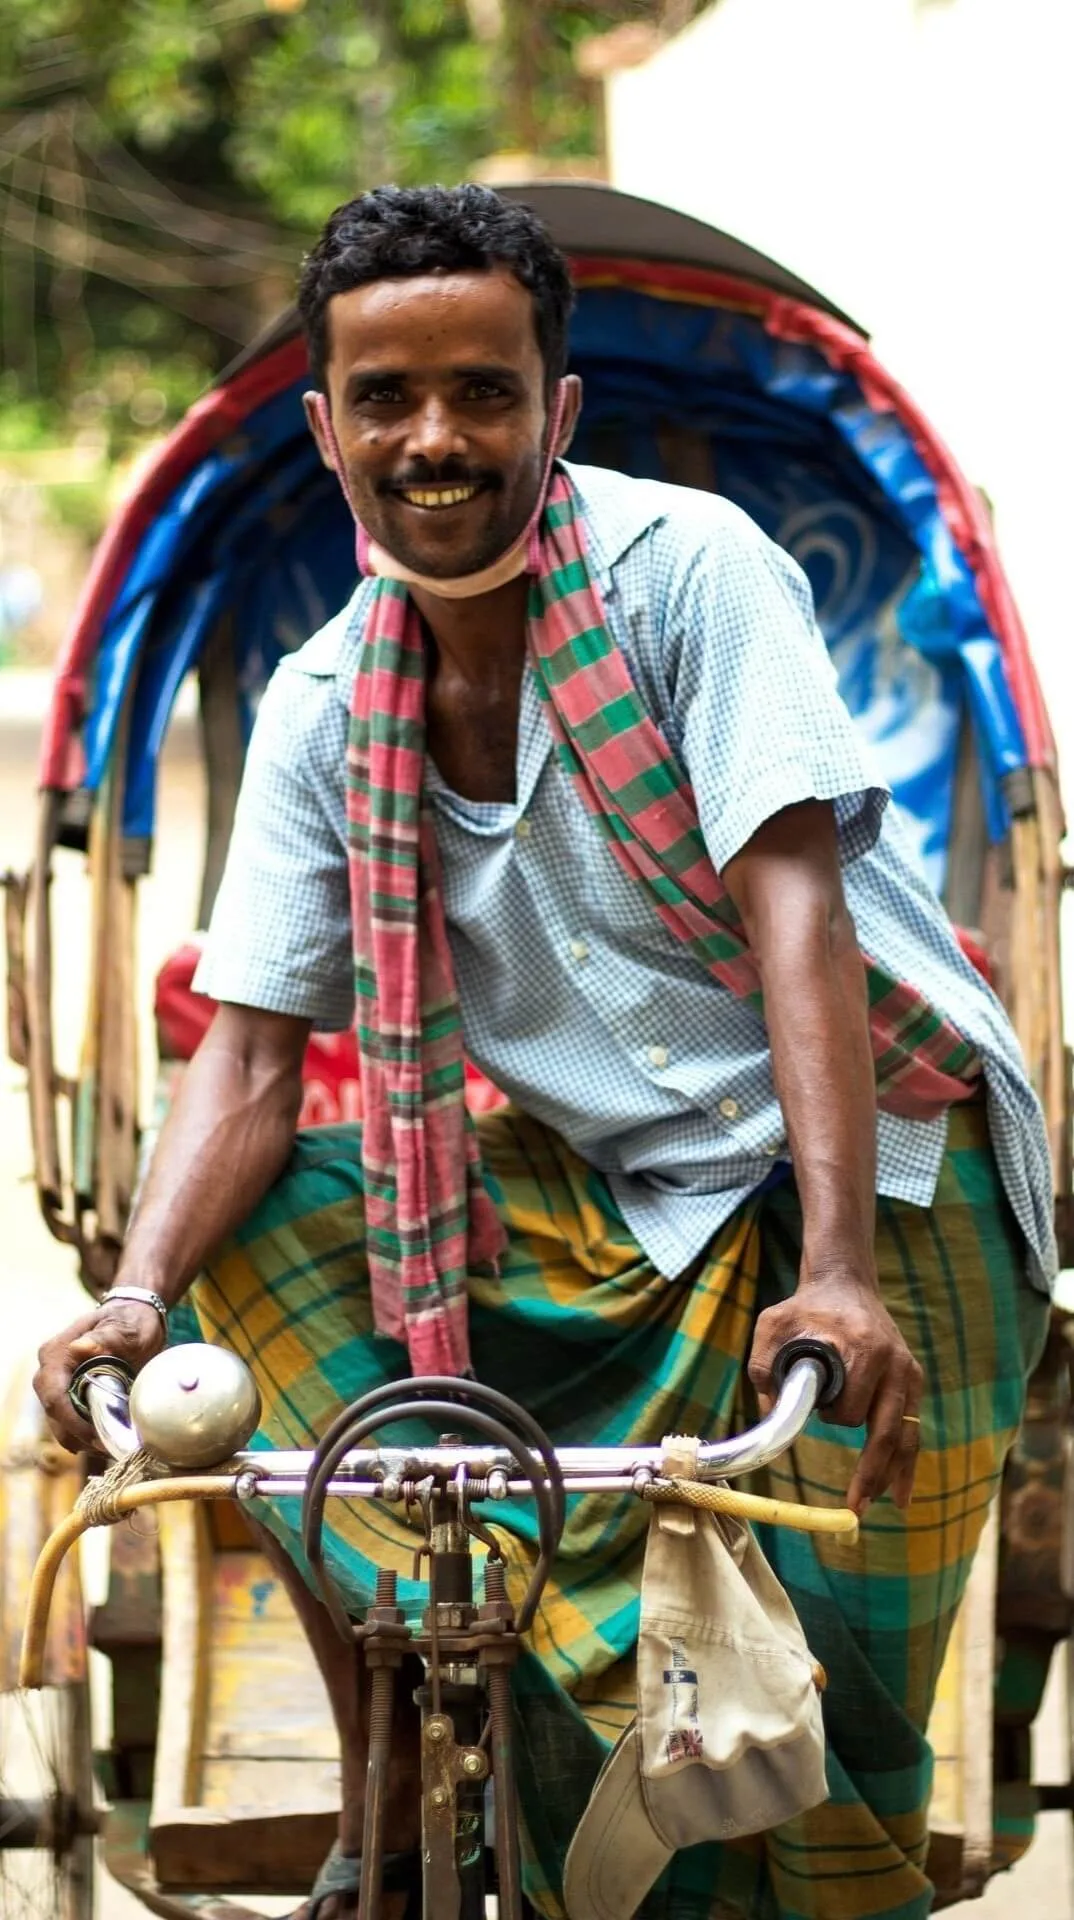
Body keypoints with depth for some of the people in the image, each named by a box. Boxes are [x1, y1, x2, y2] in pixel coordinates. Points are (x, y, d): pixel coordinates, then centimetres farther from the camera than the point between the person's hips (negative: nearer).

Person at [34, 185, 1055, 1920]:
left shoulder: (686, 568, -15)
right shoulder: (326, 709, 0)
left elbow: (794, 911, -24)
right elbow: (249, 1060, -4)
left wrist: (833, 1270, -35)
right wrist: (137, 1294, -23)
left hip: (863, 1158, -5)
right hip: (604, 1196, 5)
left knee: (823, 1700, -19)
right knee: (264, 1233, -10)